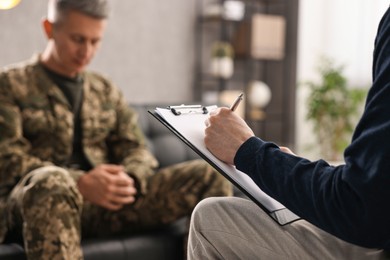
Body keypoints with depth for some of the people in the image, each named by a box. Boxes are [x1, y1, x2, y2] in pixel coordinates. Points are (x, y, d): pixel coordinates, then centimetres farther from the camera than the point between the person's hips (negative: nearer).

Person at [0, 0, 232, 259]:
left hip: (105, 202, 5)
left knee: (210, 176, -13)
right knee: (52, 182, -42)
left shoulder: (106, 91, 23)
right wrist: (79, 184, -21)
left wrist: (128, 179, -11)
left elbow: (137, 150, 16)